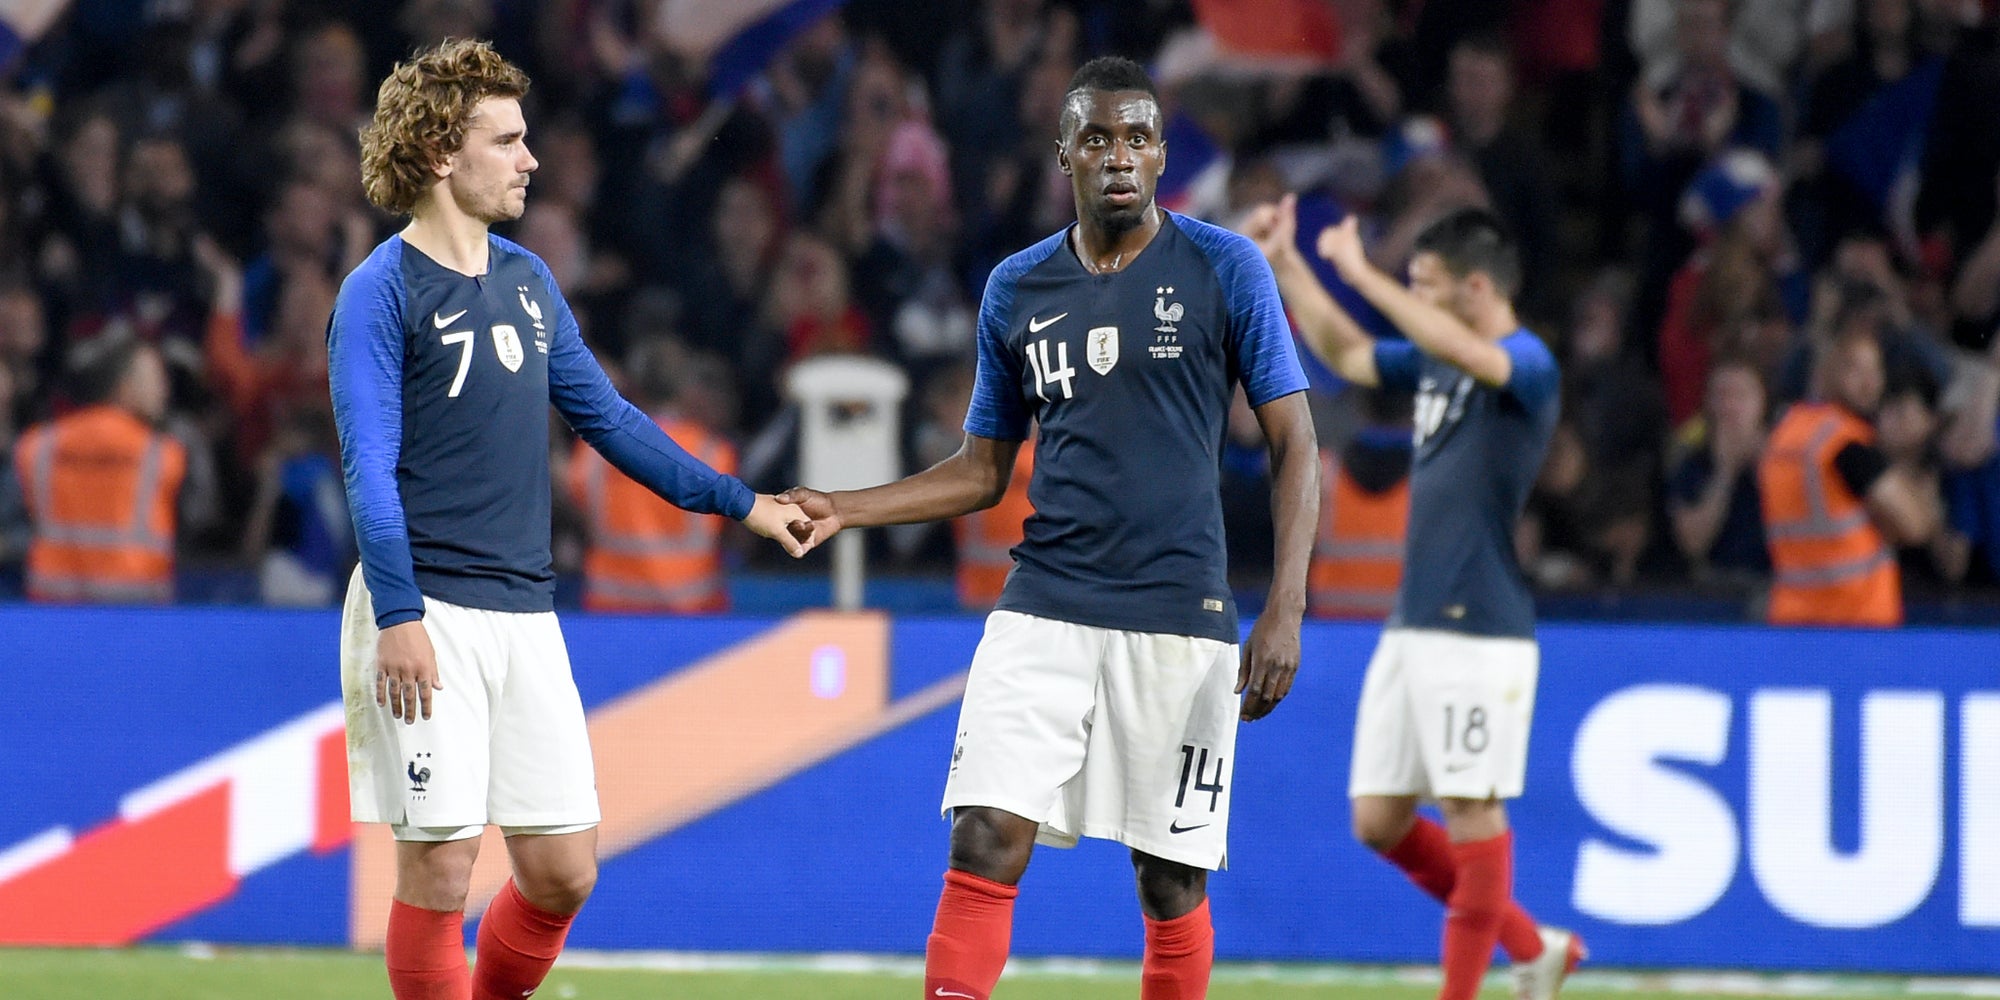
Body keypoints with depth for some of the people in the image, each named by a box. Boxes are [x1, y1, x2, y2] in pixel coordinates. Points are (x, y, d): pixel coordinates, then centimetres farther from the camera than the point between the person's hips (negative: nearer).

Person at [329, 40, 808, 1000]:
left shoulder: (529, 280, 15)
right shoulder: (383, 291, -7)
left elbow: (607, 418, 24)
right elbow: (370, 468, -13)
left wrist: (738, 502, 25)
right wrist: (398, 620, -22)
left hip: (525, 615, 7)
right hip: (427, 613, -7)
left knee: (562, 871, 4)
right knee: (439, 864, -7)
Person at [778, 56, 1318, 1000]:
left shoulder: (1224, 269, -1)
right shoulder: (1017, 289, 9)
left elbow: (1293, 444, -2)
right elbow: (983, 469, 18)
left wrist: (1285, 610, -12)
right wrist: (842, 510, 5)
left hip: (1179, 615, -2)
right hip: (1044, 606, 2)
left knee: (1171, 880, 2)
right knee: (985, 843, -12)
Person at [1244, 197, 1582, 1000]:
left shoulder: (1528, 363, -11)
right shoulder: (1433, 363, 15)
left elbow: (1461, 350, -31)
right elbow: (1345, 354, 29)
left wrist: (1360, 274, -29)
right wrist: (1286, 264, 22)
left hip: (1479, 633, -9)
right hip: (1410, 627, 9)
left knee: (1472, 812, -5)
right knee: (1380, 821, 9)